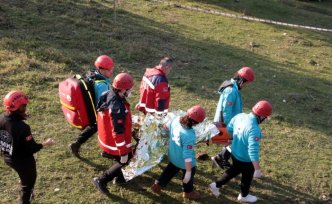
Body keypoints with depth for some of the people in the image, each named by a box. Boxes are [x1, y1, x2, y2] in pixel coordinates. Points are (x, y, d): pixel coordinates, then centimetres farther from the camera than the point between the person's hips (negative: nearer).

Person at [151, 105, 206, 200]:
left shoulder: (176, 120, -20)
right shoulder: (189, 136, -41)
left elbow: (166, 127, 3)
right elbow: (187, 155, -35)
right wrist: (189, 171, -25)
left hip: (173, 156, 6)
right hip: (183, 162, -6)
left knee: (170, 170, 33)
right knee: (188, 175, 25)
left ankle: (157, 185, 45)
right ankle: (188, 192, 49)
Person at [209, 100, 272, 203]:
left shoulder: (240, 116, -13)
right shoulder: (254, 130, -36)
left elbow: (229, 128, 4)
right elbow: (253, 151, -36)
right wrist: (257, 169, -29)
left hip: (234, 153, 7)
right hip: (246, 159, -7)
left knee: (235, 170, 33)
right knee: (247, 177, 22)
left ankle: (216, 185, 39)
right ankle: (244, 196, 48)